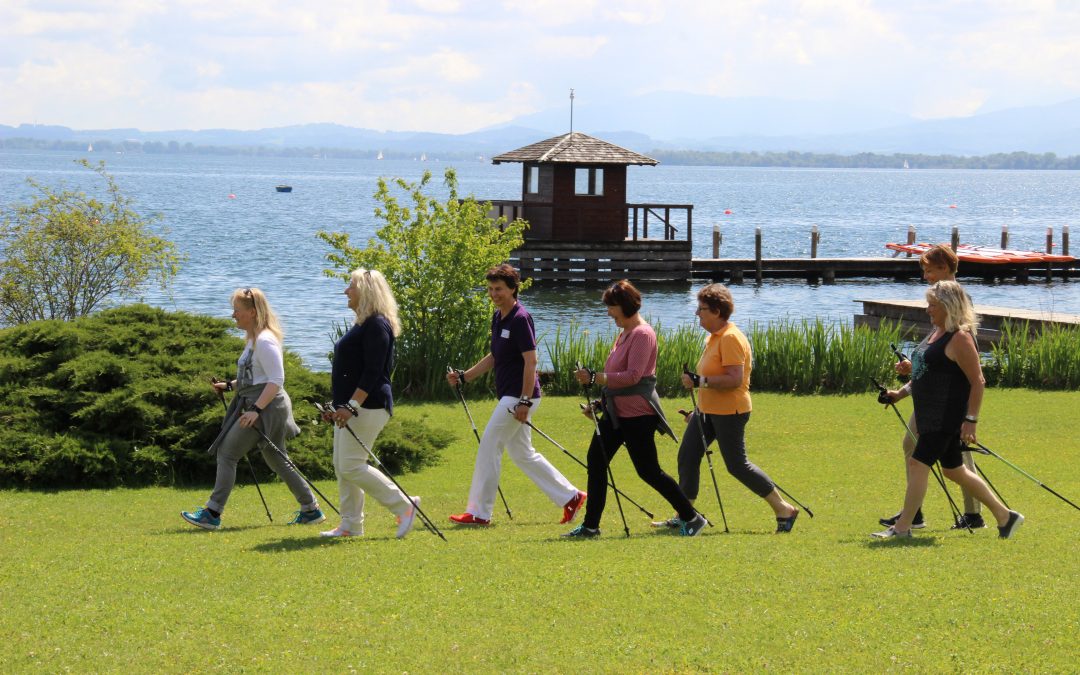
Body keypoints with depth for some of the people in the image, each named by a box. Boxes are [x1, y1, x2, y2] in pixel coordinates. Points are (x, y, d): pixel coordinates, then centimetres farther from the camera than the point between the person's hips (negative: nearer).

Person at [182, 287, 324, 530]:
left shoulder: (264, 341, -16)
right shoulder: (252, 339, 16)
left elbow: (276, 381, -22)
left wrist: (256, 410, -28)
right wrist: (229, 386, 14)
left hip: (266, 406, -11)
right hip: (254, 404, 11)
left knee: (227, 453, -10)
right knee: (276, 460, 14)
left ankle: (212, 513, -10)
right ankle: (311, 510, 18)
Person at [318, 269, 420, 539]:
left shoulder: (376, 325, -14)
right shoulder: (363, 324, 18)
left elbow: (372, 372, -21)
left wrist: (351, 405, -26)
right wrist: (340, 407, 22)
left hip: (368, 406, -11)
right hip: (352, 407, 11)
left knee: (351, 466, -13)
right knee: (342, 466, 9)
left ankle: (404, 505, -7)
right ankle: (350, 524, 14)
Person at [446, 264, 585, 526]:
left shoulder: (520, 319, -16)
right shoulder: (498, 317, 12)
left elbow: (530, 360, -20)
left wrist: (525, 401, -23)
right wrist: (463, 376, 16)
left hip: (519, 396, -10)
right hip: (509, 396, 10)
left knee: (489, 447, -7)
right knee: (522, 454, 14)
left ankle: (479, 512, -1)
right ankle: (570, 497, 19)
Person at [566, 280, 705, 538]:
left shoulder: (642, 335, -17)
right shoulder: (625, 332, 14)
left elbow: (632, 376, -26)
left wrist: (594, 378, -28)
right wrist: (600, 401, 19)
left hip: (637, 414, -10)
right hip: (616, 411, 10)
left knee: (649, 471, -3)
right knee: (596, 459, 5)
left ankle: (692, 518, 9)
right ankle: (590, 525, 10)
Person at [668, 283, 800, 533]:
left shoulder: (731, 338, -19)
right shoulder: (714, 337, 13)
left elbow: (734, 380, -27)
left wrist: (700, 381, -27)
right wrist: (698, 409, 23)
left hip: (728, 412, -10)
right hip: (707, 410, 10)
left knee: (737, 465, -5)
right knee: (687, 456, 5)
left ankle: (784, 510, 5)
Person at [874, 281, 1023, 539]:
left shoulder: (960, 338, -16)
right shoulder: (936, 334, 14)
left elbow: (977, 382, -18)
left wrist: (971, 420, -22)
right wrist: (901, 393, 14)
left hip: (947, 416, -11)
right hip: (930, 415, 11)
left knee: (918, 464, -12)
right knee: (953, 470, 16)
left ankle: (902, 528, -7)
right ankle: (1005, 516, 26)